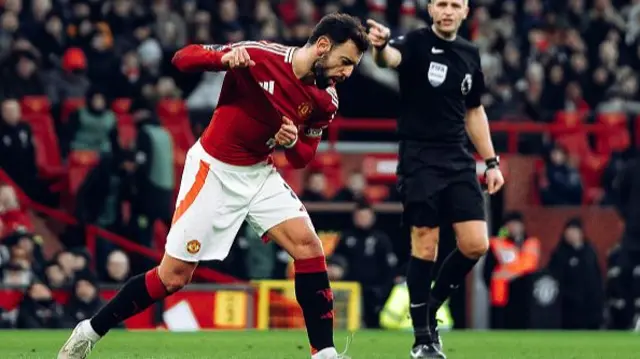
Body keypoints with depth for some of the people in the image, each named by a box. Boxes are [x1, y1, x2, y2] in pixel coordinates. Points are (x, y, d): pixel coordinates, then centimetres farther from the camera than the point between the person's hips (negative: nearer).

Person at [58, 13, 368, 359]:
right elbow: (182, 58, -16)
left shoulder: (325, 101, -5)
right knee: (173, 276, -3)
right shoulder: (260, 55, -21)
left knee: (308, 246, -13)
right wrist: (224, 58, -37)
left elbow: (303, 158, 9)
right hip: (214, 171, -5)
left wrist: (293, 143, -16)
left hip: (259, 173, 5)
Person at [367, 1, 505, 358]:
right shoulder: (417, 44, -7)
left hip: (459, 161, 5)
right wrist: (380, 46, -56)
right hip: (420, 160, -5)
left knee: (476, 245, -3)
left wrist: (491, 161, 17)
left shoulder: (470, 54, 11)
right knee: (425, 246, -6)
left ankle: (430, 308, 18)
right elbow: (391, 58, -32)